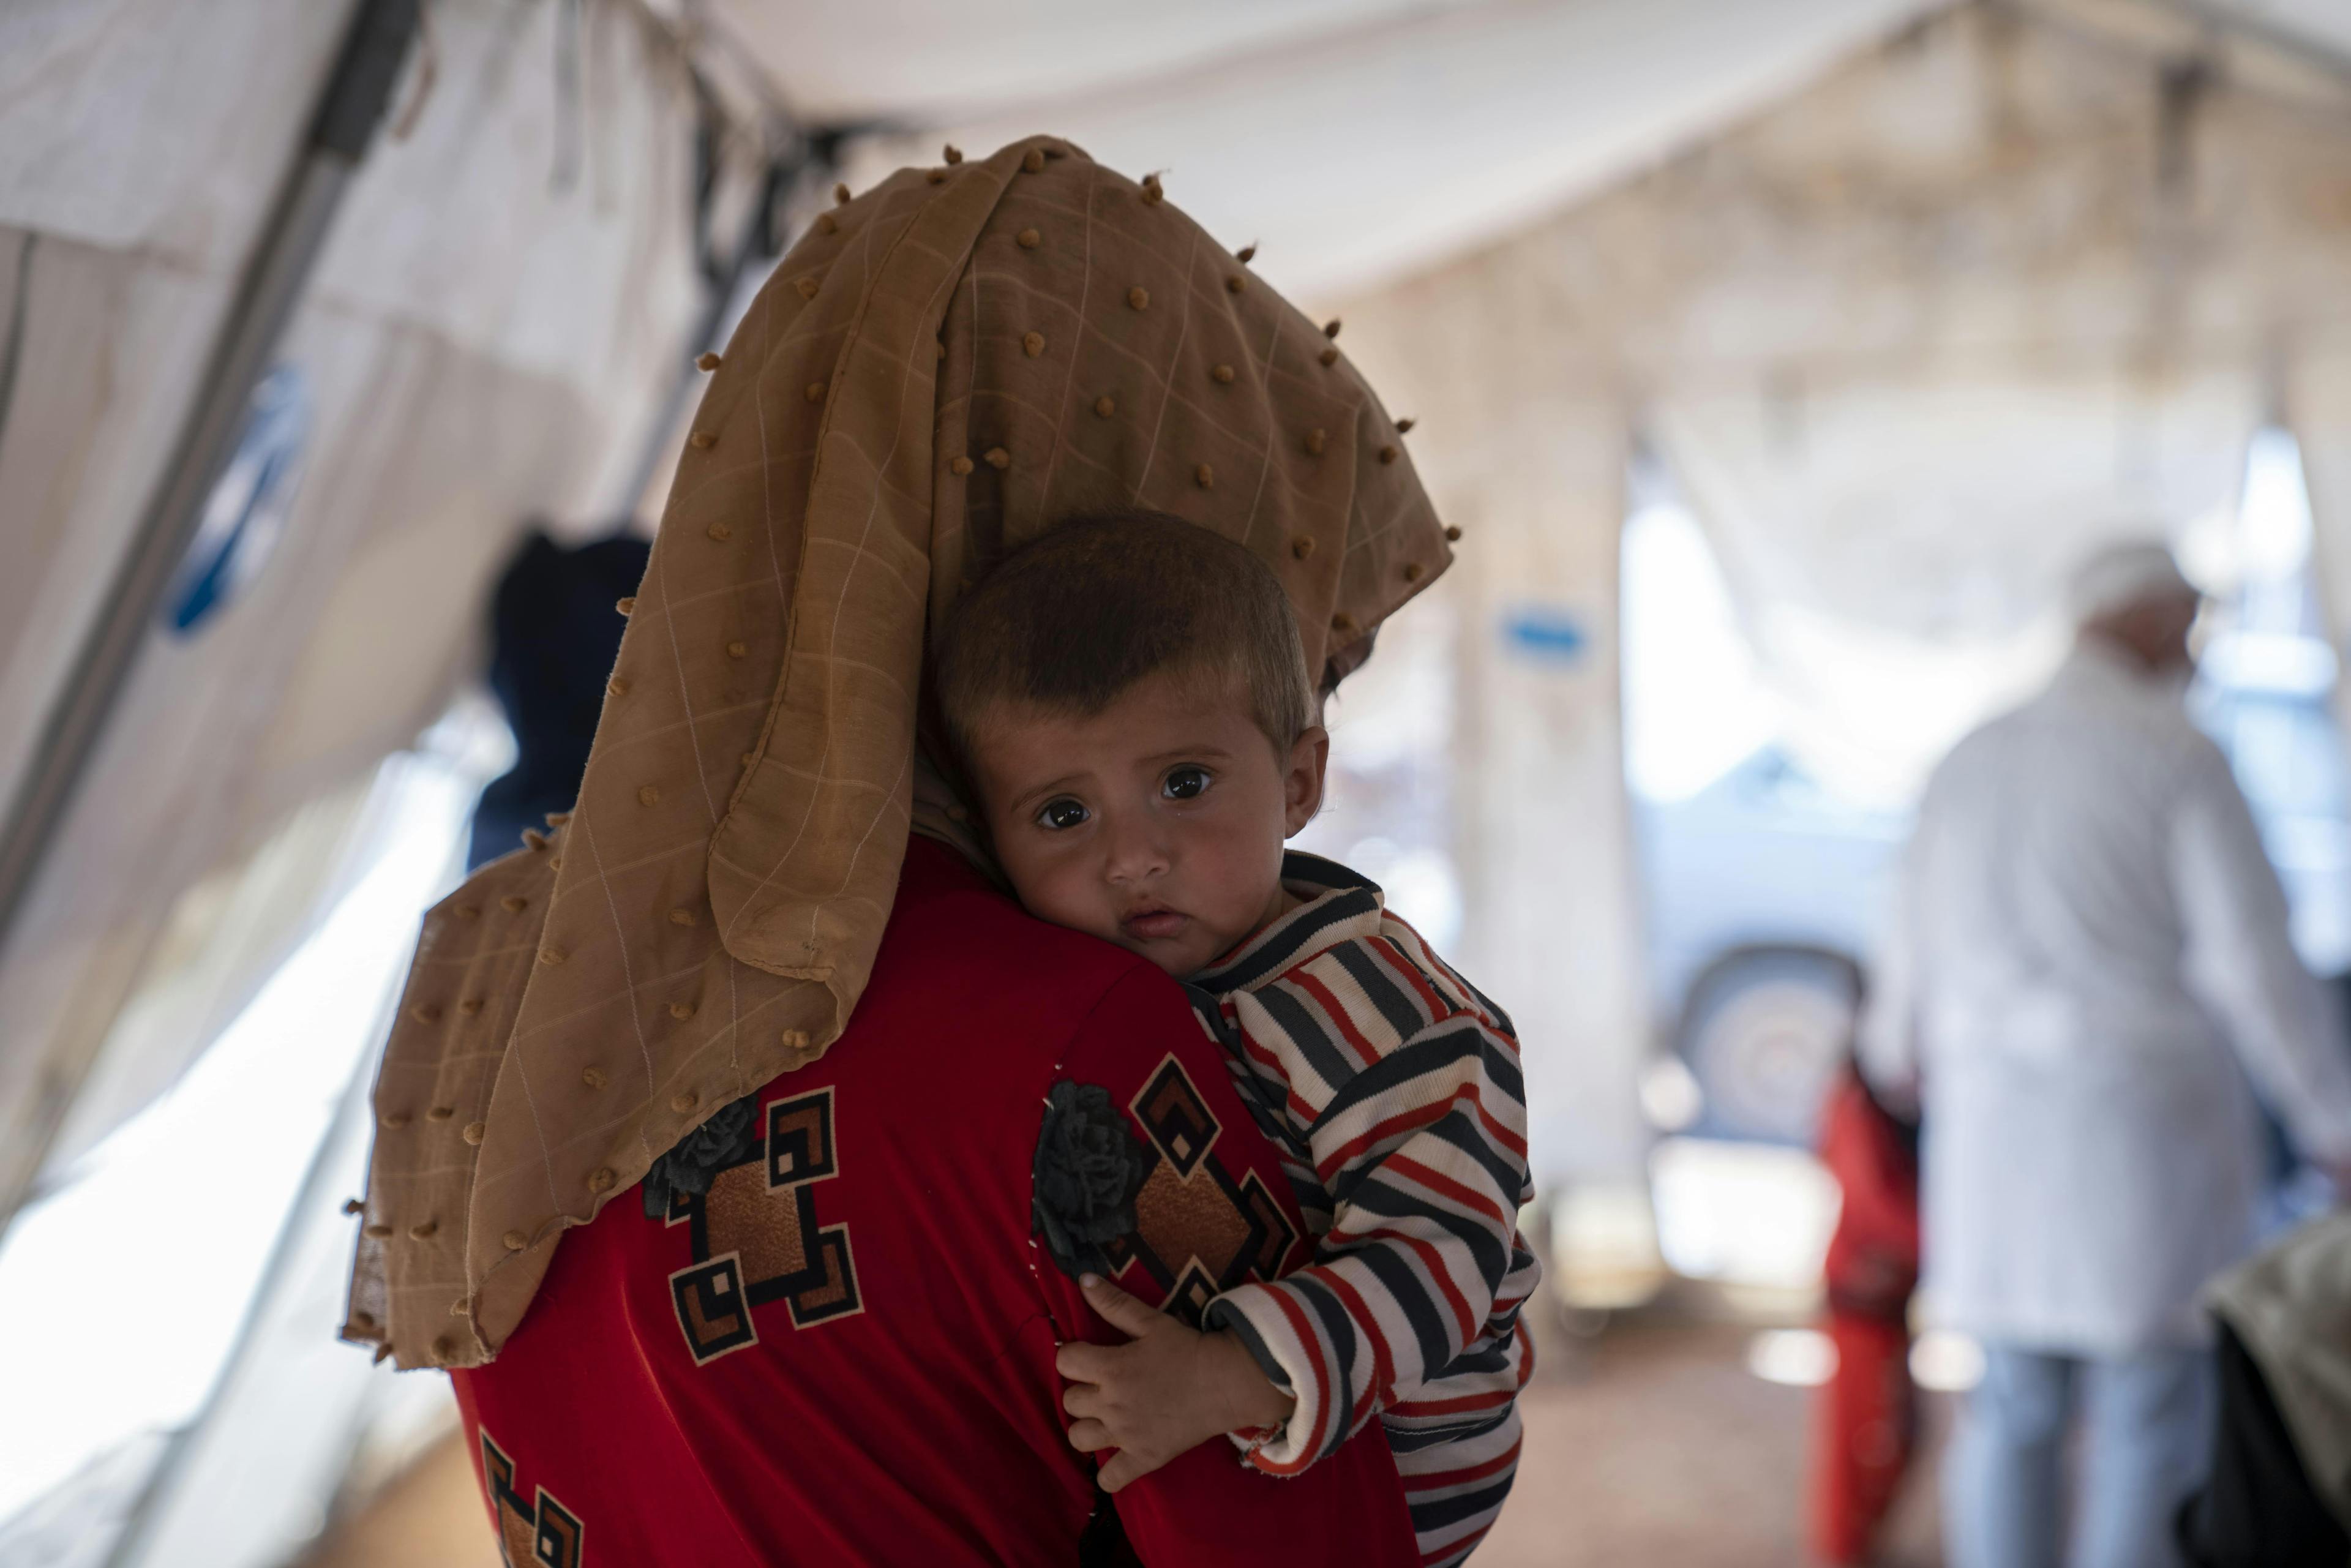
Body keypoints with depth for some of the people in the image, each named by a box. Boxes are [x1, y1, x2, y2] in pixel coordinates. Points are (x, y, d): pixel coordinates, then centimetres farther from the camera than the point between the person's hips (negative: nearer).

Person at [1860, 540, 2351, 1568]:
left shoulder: (1972, 763, 10)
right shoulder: (2178, 758, -7)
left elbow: (1918, 951, 16)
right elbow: (2254, 962, -12)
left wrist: (1897, 1052, 36)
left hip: (1995, 1123, 5)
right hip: (2143, 1124, -5)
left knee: (2012, 1412, 11)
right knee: (2150, 1419, 1)